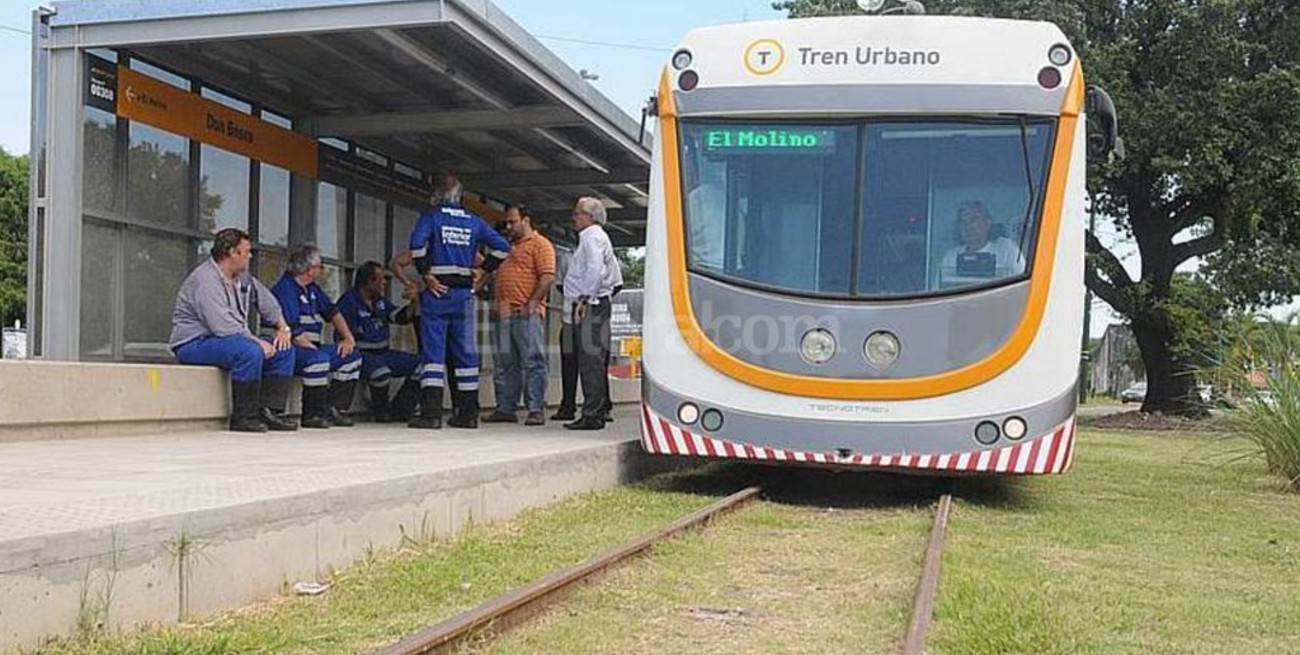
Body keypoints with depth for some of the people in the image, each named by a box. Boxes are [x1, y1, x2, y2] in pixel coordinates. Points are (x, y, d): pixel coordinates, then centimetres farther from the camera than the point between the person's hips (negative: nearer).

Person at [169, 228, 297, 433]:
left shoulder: (242, 277, 11)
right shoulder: (205, 280, -19)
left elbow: (267, 301, 25)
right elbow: (223, 325, -28)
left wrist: (282, 327, 11)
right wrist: (257, 341, -23)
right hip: (194, 344, -10)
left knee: (284, 351, -1)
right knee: (250, 352, -35)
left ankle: (270, 411, -7)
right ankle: (243, 417, -26)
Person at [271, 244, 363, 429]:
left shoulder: (312, 289, 15)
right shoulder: (285, 289, -14)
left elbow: (333, 313, 22)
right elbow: (292, 333, -21)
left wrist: (348, 338, 8)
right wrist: (316, 349, -16)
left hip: (311, 347, 10)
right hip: (288, 350, -10)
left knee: (351, 356, 6)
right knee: (318, 358, -37)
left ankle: (334, 408, 2)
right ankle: (312, 414, -25)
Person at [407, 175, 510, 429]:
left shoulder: (431, 217, 0)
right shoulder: (474, 222, 11)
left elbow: (417, 242, -18)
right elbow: (502, 246, 7)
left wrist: (426, 273, -11)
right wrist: (483, 271, 10)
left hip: (437, 291, -4)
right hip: (464, 293, 4)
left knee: (433, 350, -4)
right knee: (465, 351, 9)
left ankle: (431, 413, -12)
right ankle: (469, 413, 12)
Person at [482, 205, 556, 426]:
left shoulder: (540, 244, 0)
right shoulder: (506, 247, 26)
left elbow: (548, 277, -11)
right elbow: (495, 276, 30)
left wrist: (532, 303, -18)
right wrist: (495, 302, 14)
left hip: (526, 314, -8)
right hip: (503, 314, 8)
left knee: (533, 362, -7)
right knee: (504, 364, 8)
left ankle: (536, 410, -8)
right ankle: (505, 408, 13)